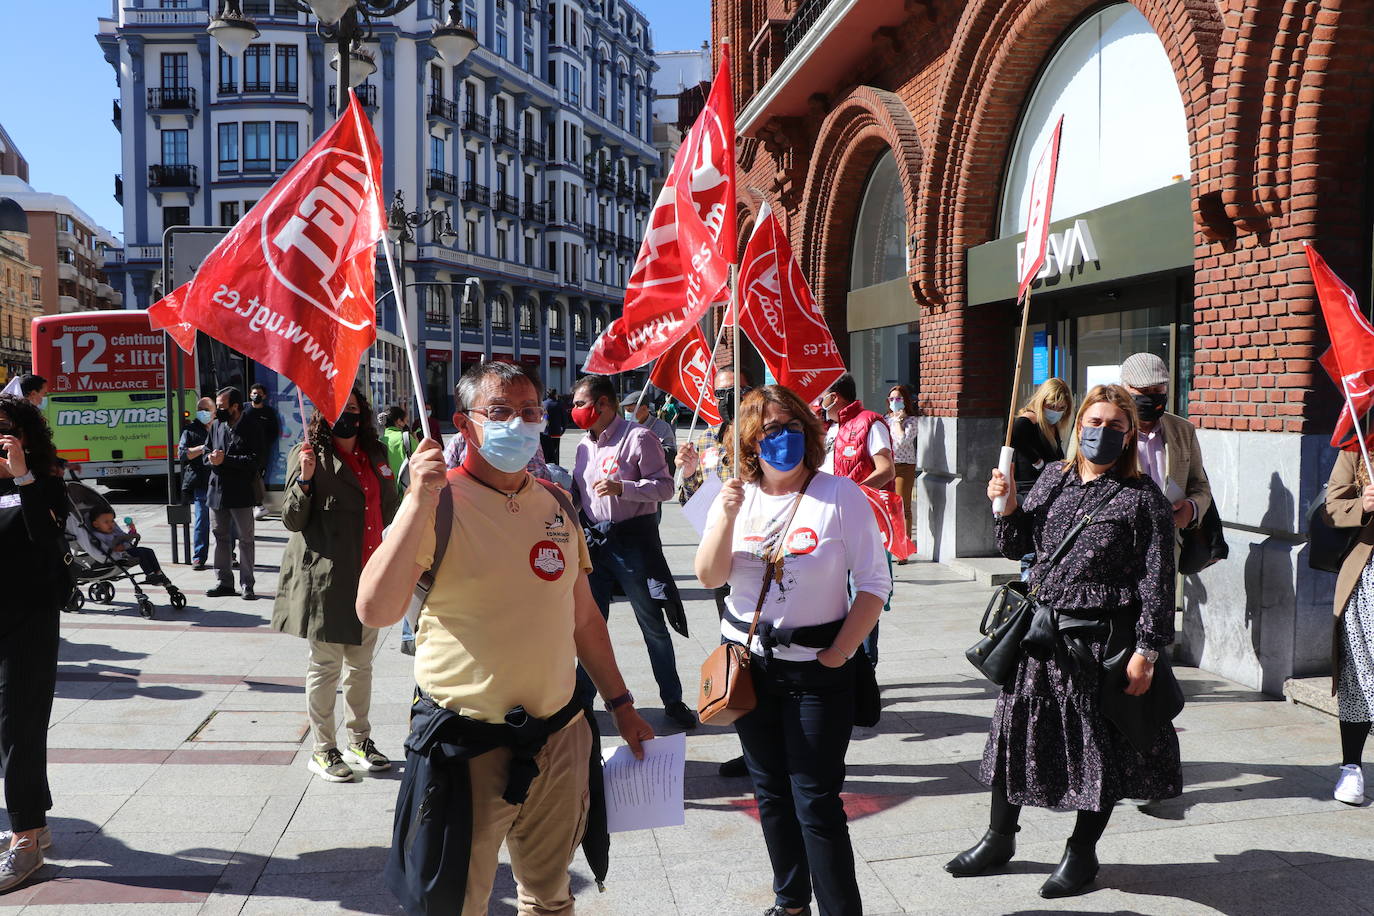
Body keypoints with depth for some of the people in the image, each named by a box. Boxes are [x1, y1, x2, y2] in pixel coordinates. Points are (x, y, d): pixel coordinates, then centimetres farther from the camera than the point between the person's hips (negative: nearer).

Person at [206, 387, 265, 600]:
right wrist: (211, 458, -7)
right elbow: (207, 452, 17)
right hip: (217, 491, 6)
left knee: (245, 539, 1)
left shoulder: (251, 429, -8)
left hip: (241, 493, -6)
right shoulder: (217, 426, 9)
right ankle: (225, 582, 21)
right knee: (221, 537, 12)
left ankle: (247, 585, 8)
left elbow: (255, 461, -17)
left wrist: (225, 459, -19)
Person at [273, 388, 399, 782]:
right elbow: (292, 520, -11)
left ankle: (360, 739, 30)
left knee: (362, 663, 16)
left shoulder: (374, 454, 13)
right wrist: (304, 480, -23)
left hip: (366, 573, 6)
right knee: (325, 664, 3)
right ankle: (323, 751, 14)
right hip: (325, 576, -6)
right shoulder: (309, 454, -6)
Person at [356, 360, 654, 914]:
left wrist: (621, 705, 15)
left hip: (559, 736, 5)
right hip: (468, 743, -4)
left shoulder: (558, 504, 6)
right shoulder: (439, 503, -11)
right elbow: (375, 612, -24)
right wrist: (420, 501, -28)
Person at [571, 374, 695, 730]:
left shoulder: (638, 438, -9)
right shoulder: (584, 445, 12)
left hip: (633, 538, -6)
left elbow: (664, 486, -13)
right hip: (595, 540, 6)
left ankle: (673, 701, 16)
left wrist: (622, 488, -25)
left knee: (652, 624, 4)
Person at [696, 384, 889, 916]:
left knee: (816, 802, -5)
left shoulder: (840, 496, -9)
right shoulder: (737, 497, 3)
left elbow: (875, 585, -9)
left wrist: (838, 655, -13)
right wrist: (726, 519, -20)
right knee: (770, 792, 16)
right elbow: (709, 578, -4)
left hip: (815, 670, -4)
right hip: (748, 662, 5)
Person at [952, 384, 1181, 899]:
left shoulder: (1142, 498, -9)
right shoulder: (1053, 478, 7)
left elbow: (1156, 581, -12)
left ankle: (1082, 852, 25)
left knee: (1099, 743, 7)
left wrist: (1146, 651, -16)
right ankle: (999, 840, 30)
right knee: (1016, 727, 13)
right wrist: (1008, 507, -4)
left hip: (1102, 639, -5)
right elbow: (1017, 548, 15)